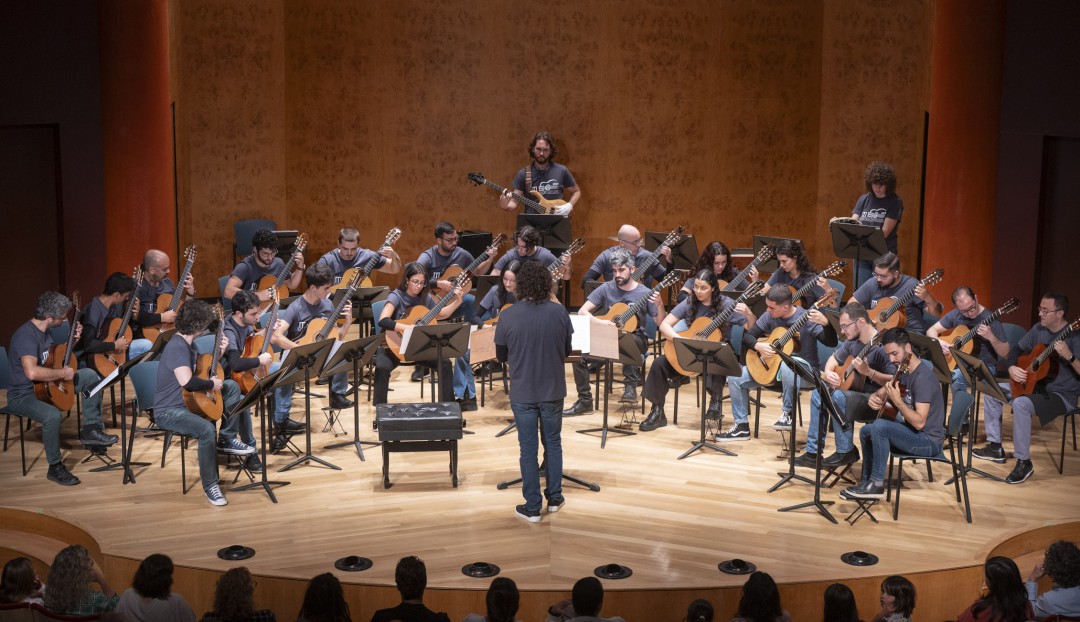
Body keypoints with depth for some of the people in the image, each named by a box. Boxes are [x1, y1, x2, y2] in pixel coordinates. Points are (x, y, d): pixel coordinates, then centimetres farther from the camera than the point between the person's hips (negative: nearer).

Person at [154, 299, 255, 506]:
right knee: (207, 428, -36)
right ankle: (210, 485, -20)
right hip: (169, 411, -10)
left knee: (231, 386, 9)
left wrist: (219, 352, 10)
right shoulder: (177, 347, -23)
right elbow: (186, 381, -39)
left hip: (189, 401, 10)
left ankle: (228, 440, 12)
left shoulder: (188, 344, 8)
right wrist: (211, 384, -22)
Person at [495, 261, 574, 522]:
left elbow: (501, 356, -1)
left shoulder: (508, 316, -13)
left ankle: (532, 508, 14)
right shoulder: (559, 312, -10)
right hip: (553, 391, 2)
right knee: (553, 444, 18)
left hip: (522, 394, -1)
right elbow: (567, 351, 3)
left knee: (528, 449, 7)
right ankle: (554, 498, 28)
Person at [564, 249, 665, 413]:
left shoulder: (644, 293, -3)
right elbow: (582, 311, -2)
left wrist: (660, 306, -22)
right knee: (579, 355, -22)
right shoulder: (606, 288, 2)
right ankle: (585, 401, -11)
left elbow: (660, 323, -3)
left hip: (636, 340, -3)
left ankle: (631, 386, -28)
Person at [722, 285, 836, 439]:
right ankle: (742, 426, 2)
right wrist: (758, 346, -18)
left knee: (787, 364, -43)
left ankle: (788, 413, -21)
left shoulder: (805, 318, -18)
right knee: (735, 377, -8)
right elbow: (748, 336, 4)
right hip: (772, 365, 6)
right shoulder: (770, 316, -3)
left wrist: (825, 323, -45)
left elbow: (831, 343, -25)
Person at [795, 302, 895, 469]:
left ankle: (846, 452, -13)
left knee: (838, 397, -30)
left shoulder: (881, 345, -23)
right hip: (855, 390, 9)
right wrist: (828, 373, -3)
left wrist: (868, 371, -36)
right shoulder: (852, 340, 3)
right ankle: (813, 452, 5)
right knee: (818, 395, 2)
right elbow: (834, 359, 18)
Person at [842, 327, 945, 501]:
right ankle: (867, 482, 16)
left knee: (879, 426, -27)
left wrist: (897, 401, -35)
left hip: (930, 441, -10)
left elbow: (919, 422, -28)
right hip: (911, 432, 10)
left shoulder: (923, 377, -23)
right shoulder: (904, 371, 7)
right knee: (866, 431, 15)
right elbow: (884, 391, 18)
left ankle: (877, 484, -16)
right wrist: (875, 397, -5)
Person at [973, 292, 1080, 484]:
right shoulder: (1039, 329, 4)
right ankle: (995, 448, 12)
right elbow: (1016, 350, 12)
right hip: (1035, 385, 9)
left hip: (1062, 395, -9)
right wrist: (1011, 368, -8)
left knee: (1020, 403, -34)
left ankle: (1024, 462, -22)